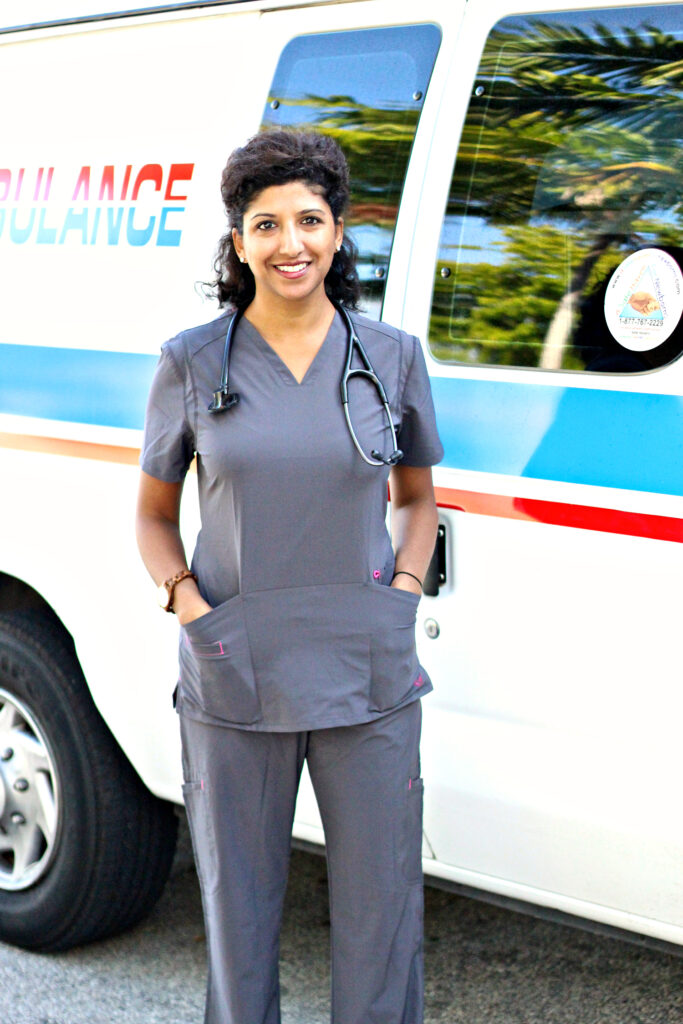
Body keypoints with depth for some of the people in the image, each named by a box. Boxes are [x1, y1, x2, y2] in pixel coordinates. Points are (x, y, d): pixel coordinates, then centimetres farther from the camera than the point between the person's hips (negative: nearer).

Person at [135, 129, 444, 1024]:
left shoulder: (392, 358, 2)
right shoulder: (192, 364, -1)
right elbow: (153, 515, 8)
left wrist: (404, 592, 0)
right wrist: (187, 605, -9)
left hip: (369, 681, 1)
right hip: (234, 682, 0)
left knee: (381, 908, 7)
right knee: (239, 907, 11)